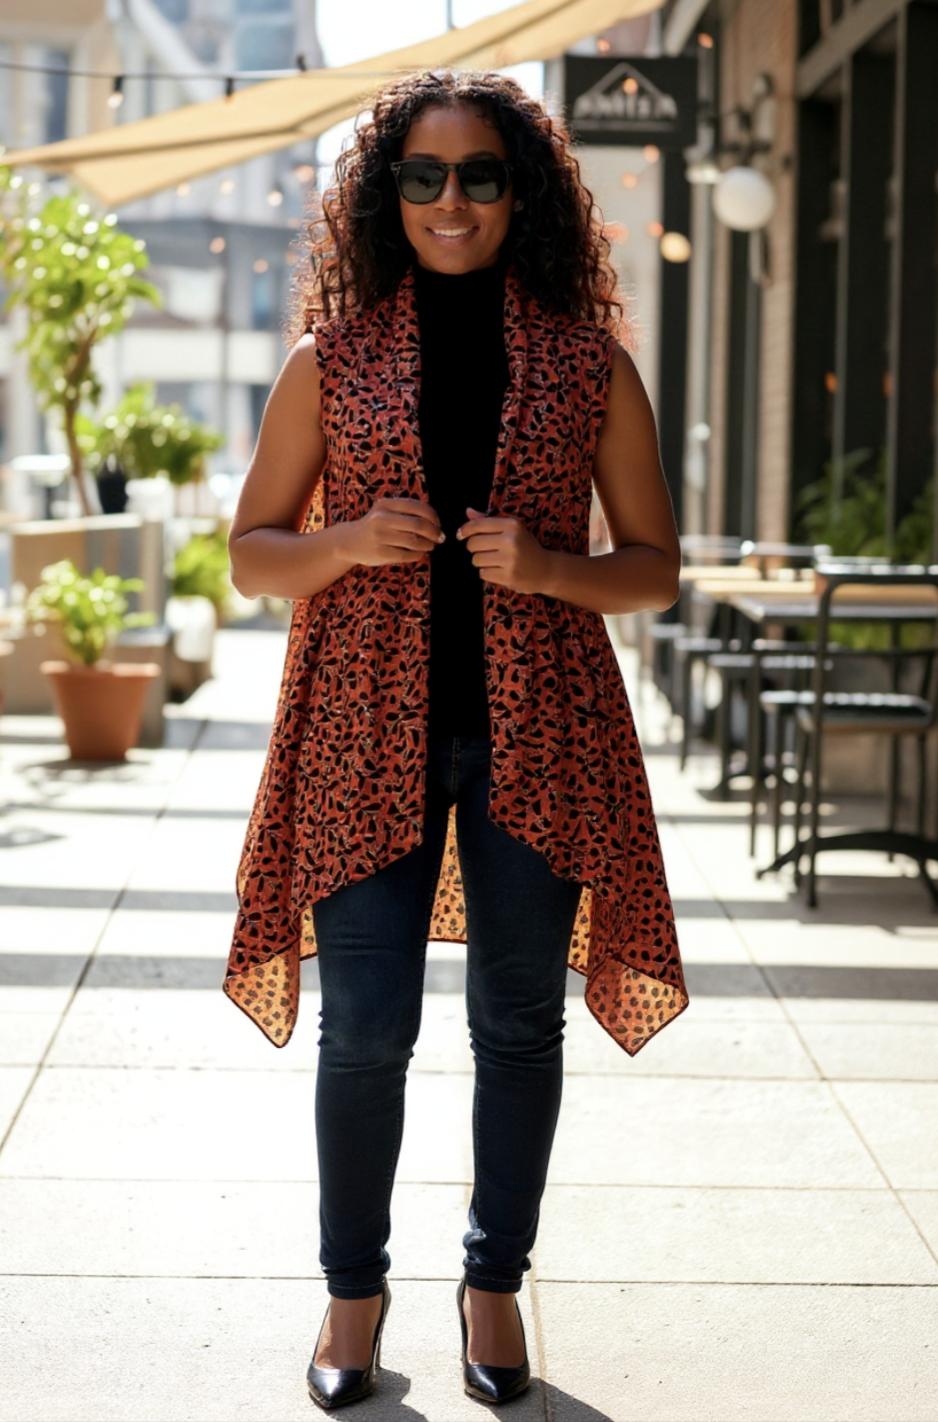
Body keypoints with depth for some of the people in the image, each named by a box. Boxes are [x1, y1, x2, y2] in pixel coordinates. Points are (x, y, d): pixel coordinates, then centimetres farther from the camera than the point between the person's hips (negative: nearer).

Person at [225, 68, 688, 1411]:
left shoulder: (589, 364, 6)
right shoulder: (333, 358, 7)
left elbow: (655, 566, 8)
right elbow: (252, 552, 10)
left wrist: (549, 569, -12)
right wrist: (352, 541, -10)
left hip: (537, 729, 1)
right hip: (370, 725, 0)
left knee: (519, 1020, 7)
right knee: (366, 1027, -1)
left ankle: (496, 1279, 25)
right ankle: (354, 1288, 19)